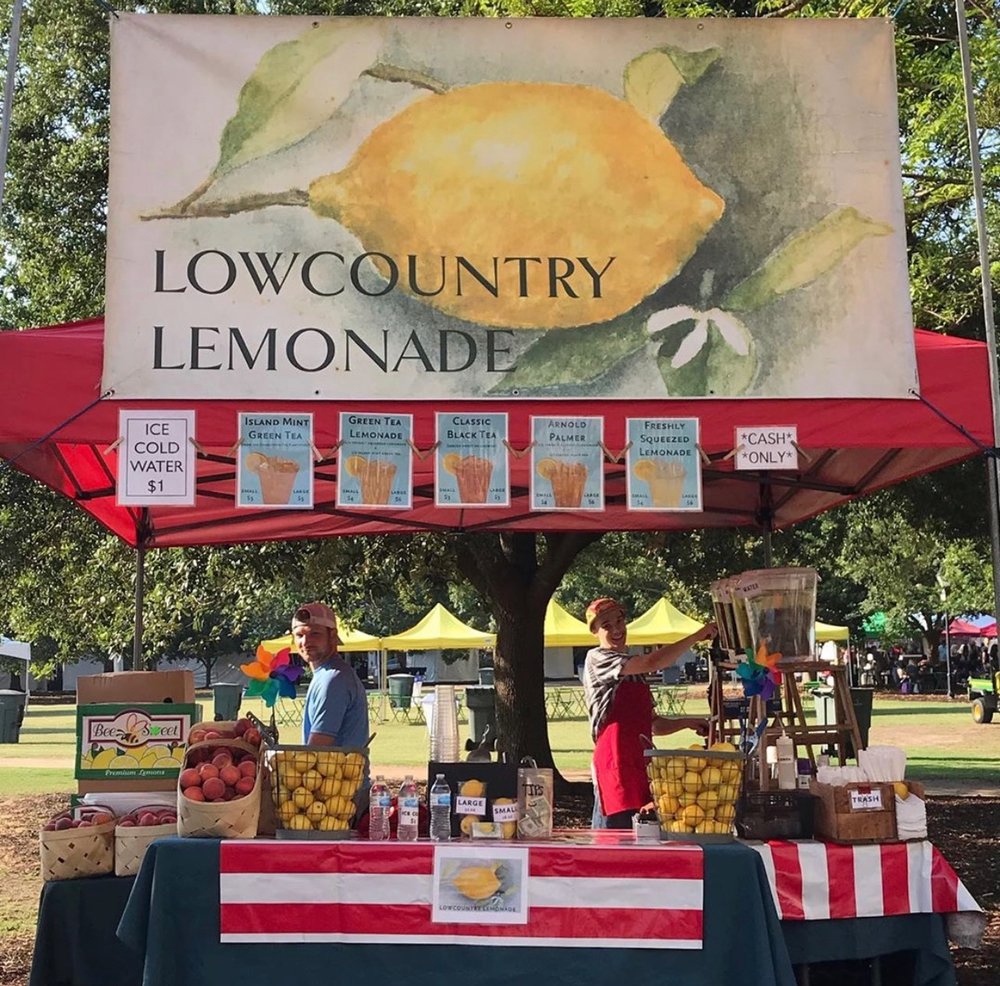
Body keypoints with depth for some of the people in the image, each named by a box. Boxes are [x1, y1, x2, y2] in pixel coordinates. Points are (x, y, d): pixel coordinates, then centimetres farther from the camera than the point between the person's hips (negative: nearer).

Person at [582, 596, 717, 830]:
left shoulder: (635, 670, 24)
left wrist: (686, 723, 9)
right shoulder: (597, 658, -3)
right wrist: (697, 636, -13)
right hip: (616, 764, -8)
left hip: (641, 763, 8)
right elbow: (652, 663, -18)